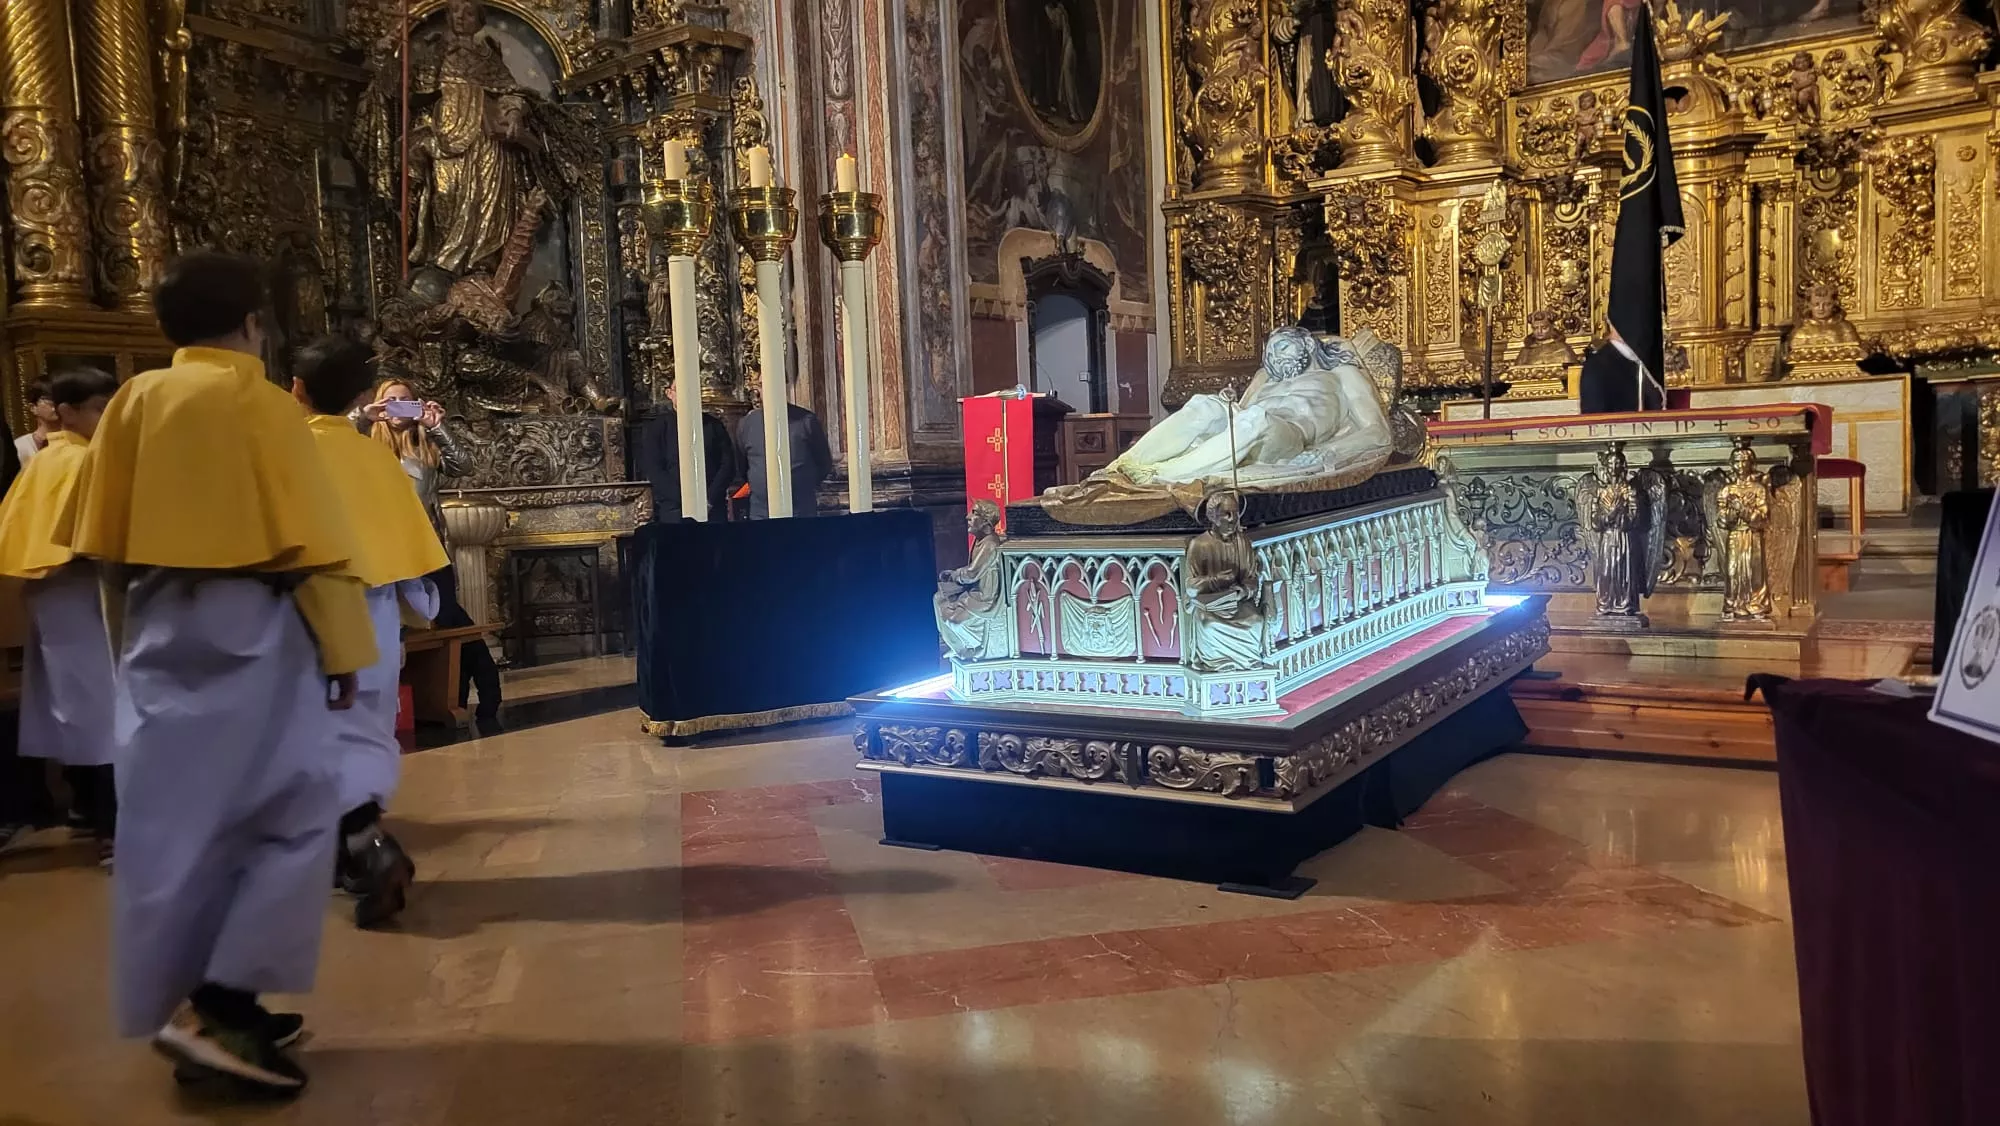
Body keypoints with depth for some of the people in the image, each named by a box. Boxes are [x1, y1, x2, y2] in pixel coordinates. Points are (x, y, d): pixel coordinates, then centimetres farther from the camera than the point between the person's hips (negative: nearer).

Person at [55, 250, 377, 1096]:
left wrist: (130, 639, 19)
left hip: (162, 632, 6)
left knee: (179, 821, 11)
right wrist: (342, 653, -6)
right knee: (295, 812, 1)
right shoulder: (263, 407, -8)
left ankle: (198, 1012, 19)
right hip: (250, 631, -6)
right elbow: (309, 545, -11)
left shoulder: (136, 400, 7)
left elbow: (106, 544, 9)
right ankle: (217, 1005, -8)